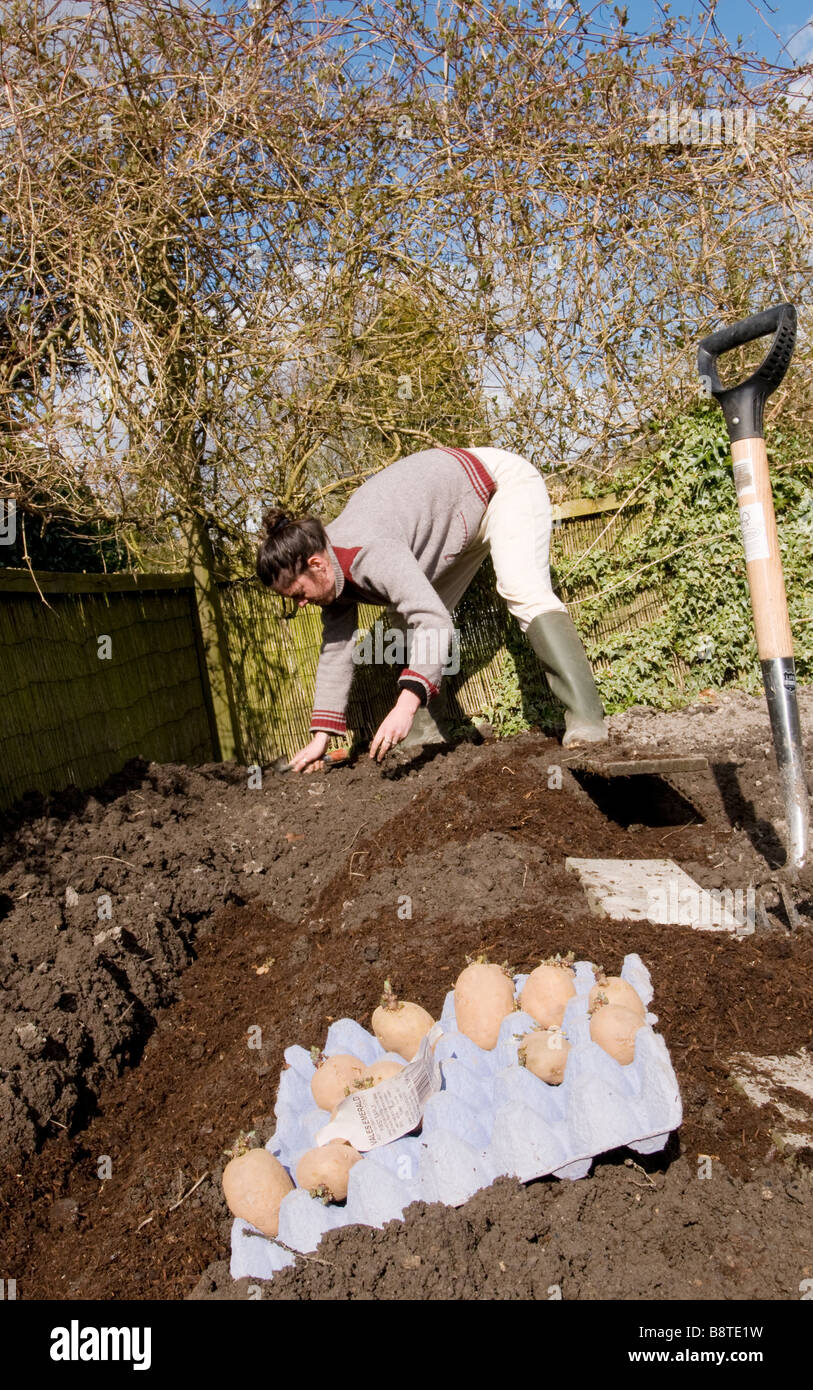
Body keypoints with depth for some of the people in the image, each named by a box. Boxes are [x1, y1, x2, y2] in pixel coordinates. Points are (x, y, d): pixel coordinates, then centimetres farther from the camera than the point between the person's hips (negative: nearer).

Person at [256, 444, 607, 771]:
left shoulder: (368, 554, -37)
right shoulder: (335, 573, -8)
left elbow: (434, 621, -45)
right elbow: (336, 649, -3)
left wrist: (405, 704, -52)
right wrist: (320, 738, -4)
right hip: (468, 517, 9)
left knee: (524, 593, -30)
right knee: (418, 620, 5)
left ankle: (585, 719, -34)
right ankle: (424, 730, 6)